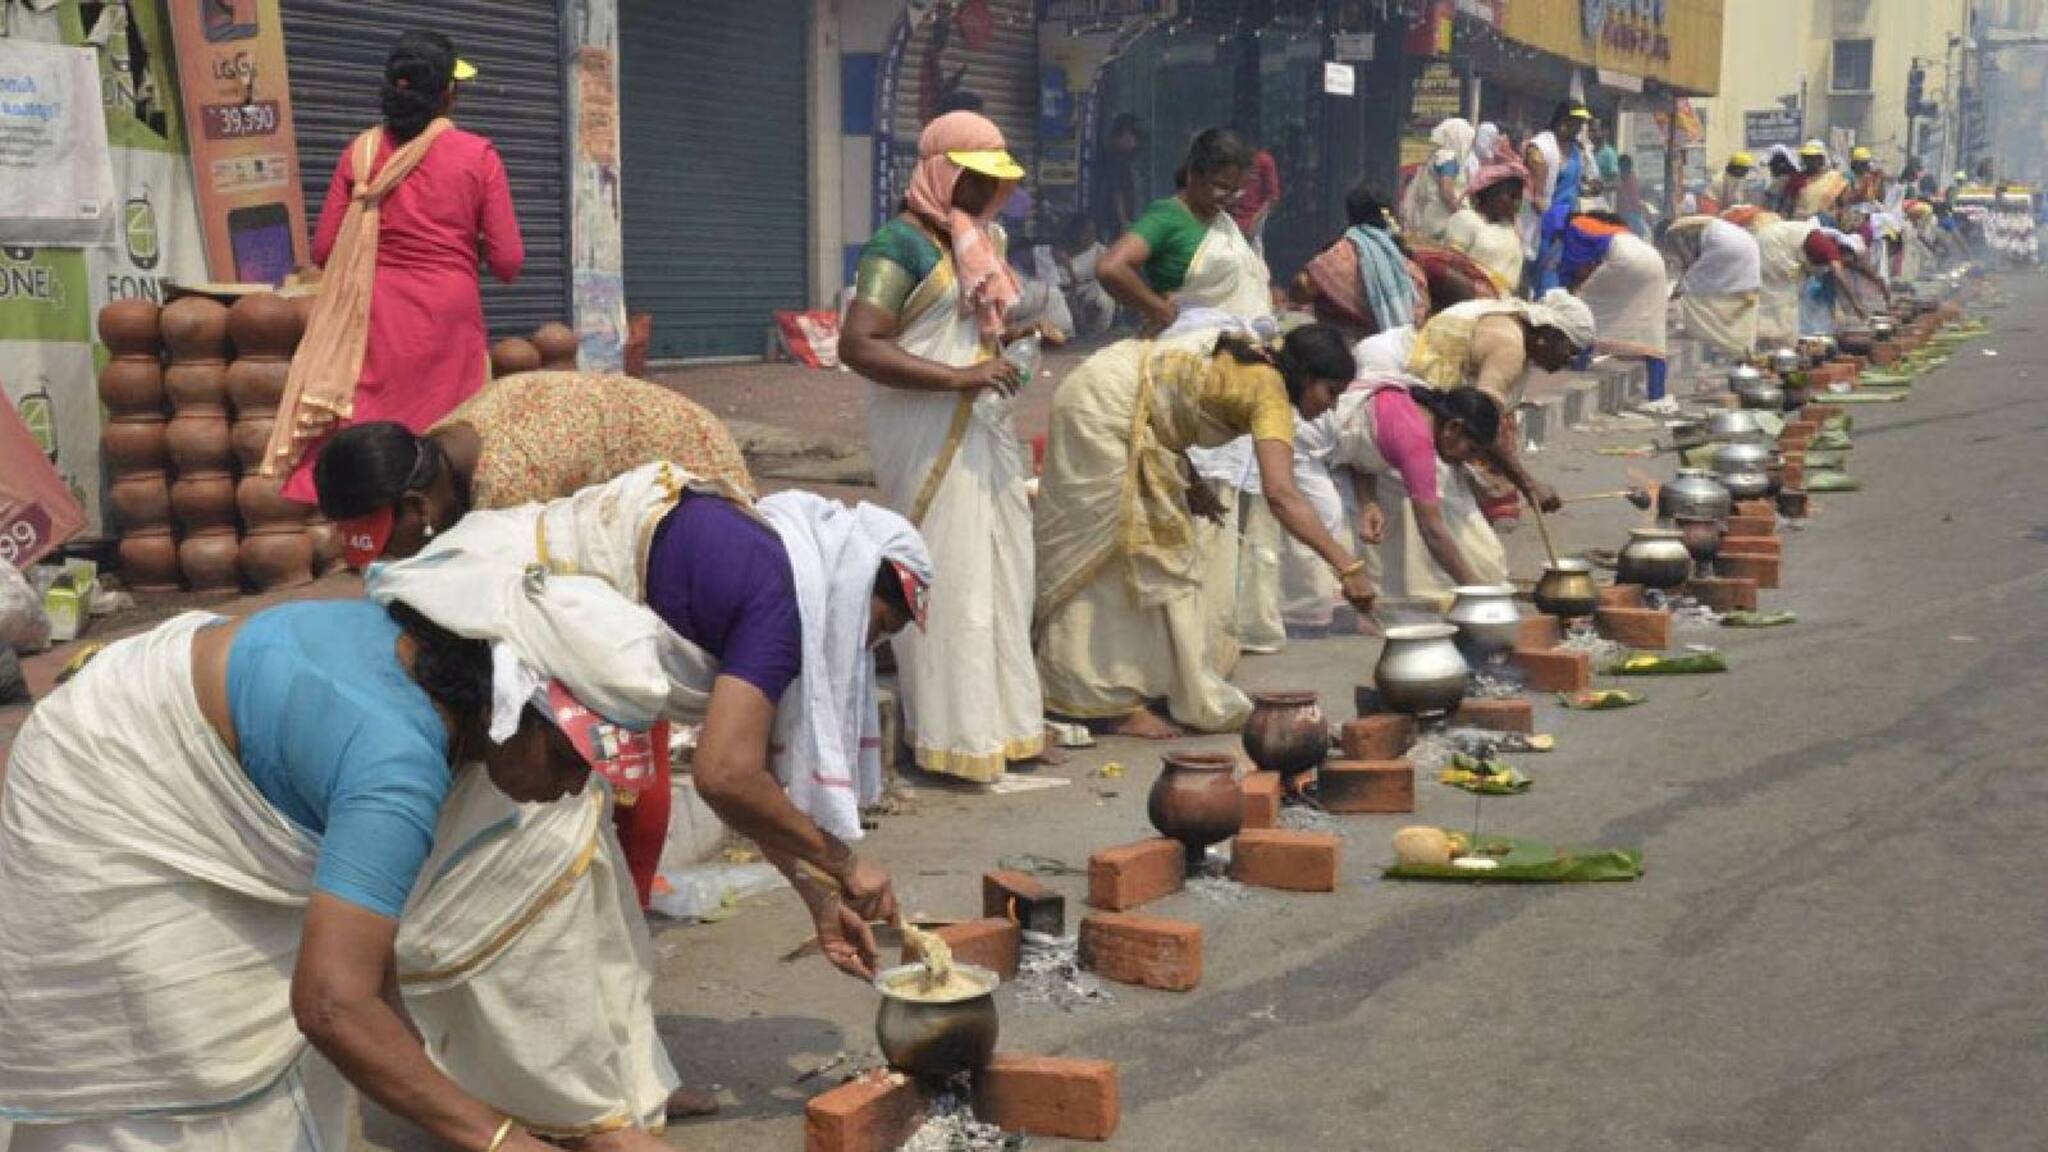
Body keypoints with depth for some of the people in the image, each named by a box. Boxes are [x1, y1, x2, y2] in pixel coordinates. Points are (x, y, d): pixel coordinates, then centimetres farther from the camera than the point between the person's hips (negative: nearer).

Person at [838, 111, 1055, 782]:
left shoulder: (980, 241, 15)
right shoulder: (903, 243, -12)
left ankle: (1000, 722, 21)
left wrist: (1024, 329, 8)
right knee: (946, 584, -6)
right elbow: (857, 345, -21)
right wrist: (957, 377, -25)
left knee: (1000, 579, 12)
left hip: (988, 432, 9)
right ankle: (949, 739, 0)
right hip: (930, 439, -9)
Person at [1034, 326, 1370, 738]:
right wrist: (1347, 567, -35)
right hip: (1103, 403, -10)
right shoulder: (1270, 391, -20)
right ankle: (1114, 705, -1)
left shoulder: (1258, 364, 7)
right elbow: (1280, 494, -33)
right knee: (1112, 555, -6)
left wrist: (1187, 481, 8)